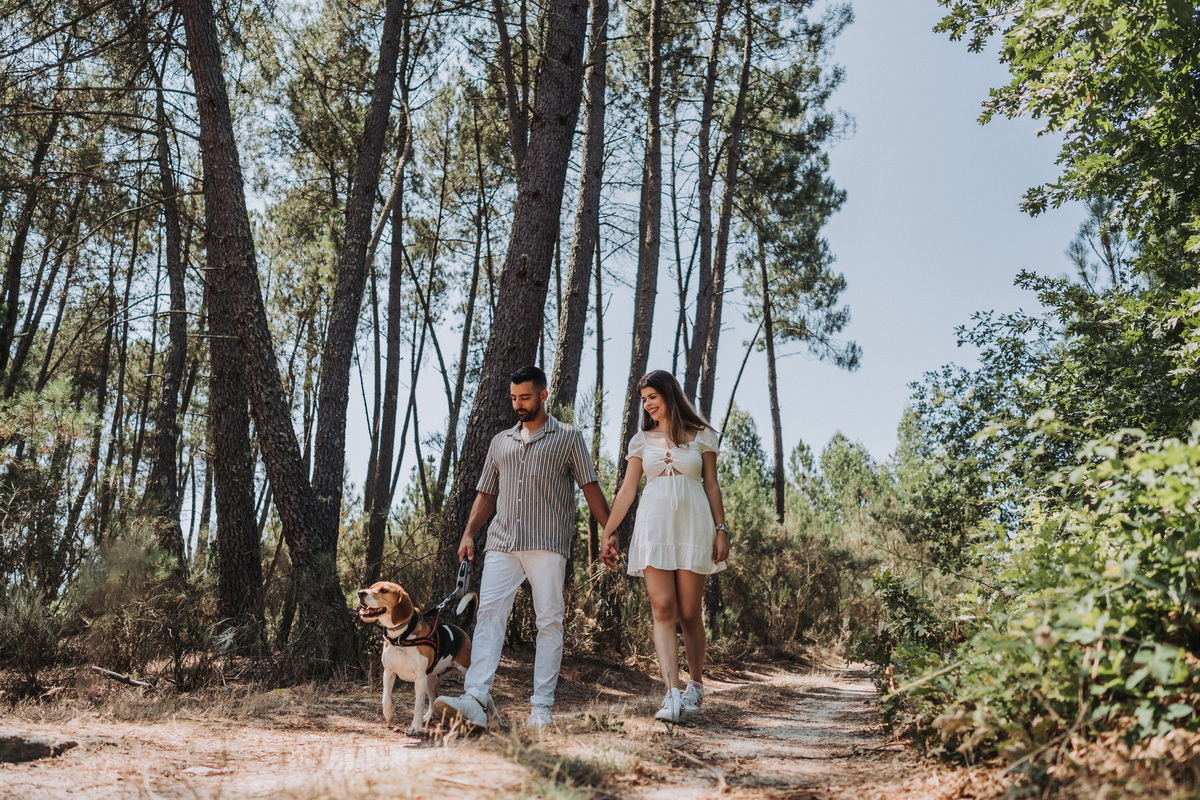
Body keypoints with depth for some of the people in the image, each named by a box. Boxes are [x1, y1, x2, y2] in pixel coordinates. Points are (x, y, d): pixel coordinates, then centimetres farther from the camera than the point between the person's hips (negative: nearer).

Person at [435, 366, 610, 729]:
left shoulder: (568, 438, 9)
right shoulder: (500, 441, 21)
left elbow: (591, 488, 4)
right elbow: (486, 494, 21)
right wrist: (468, 534, 8)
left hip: (547, 544, -3)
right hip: (501, 544, 4)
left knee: (549, 621, -3)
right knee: (488, 614, -9)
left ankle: (541, 707, 2)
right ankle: (475, 701, -16)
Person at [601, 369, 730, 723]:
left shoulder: (701, 436, 8)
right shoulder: (642, 440, 13)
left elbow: (711, 486, 8)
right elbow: (627, 490, 10)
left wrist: (721, 529, 1)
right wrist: (608, 532, 4)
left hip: (693, 526, -1)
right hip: (654, 526, 1)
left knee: (689, 613, 1)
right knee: (663, 609, -10)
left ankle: (695, 686, 20)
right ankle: (673, 694, -15)